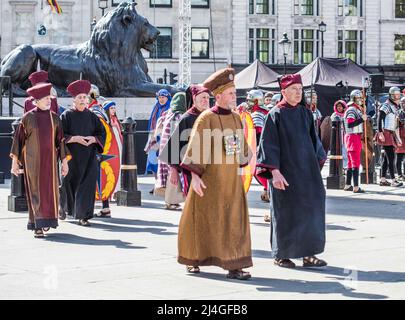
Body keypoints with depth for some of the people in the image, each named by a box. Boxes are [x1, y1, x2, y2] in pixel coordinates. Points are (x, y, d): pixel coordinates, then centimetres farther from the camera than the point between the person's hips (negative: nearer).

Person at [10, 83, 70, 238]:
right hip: (32, 161, -3)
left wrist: (64, 161, 4)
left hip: (50, 160, 3)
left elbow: (60, 140, 7)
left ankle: (46, 220, 25)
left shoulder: (54, 118, 6)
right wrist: (15, 161, 0)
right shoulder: (28, 118, -2)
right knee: (36, 192, -6)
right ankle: (38, 226, -8)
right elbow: (18, 139, 2)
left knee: (49, 190, 7)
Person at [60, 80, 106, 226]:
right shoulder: (66, 115, -3)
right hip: (71, 156, -2)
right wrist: (75, 138, -21)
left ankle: (83, 216, -2)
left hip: (88, 158, 2)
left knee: (87, 185, -6)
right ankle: (64, 207, 39)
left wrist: (94, 139, -13)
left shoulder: (91, 116, 6)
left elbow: (102, 133, 7)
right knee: (69, 184, 11)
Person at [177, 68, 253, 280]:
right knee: (203, 219, 3)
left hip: (232, 180, 6)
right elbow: (195, 148, -13)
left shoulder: (236, 118, 8)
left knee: (234, 221, 2)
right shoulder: (206, 118, -10)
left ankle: (234, 265, 5)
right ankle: (193, 260, 16)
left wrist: (243, 163, 20)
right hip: (210, 180, -5)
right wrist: (195, 175, -18)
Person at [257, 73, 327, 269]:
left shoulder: (306, 113, 9)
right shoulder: (276, 115, -7)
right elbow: (269, 144, -11)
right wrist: (274, 172, -20)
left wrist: (317, 165, 12)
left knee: (310, 210, 3)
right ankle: (281, 255, 13)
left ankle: (308, 254, 11)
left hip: (306, 170, 5)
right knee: (285, 213, 1)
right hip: (285, 171, -5)